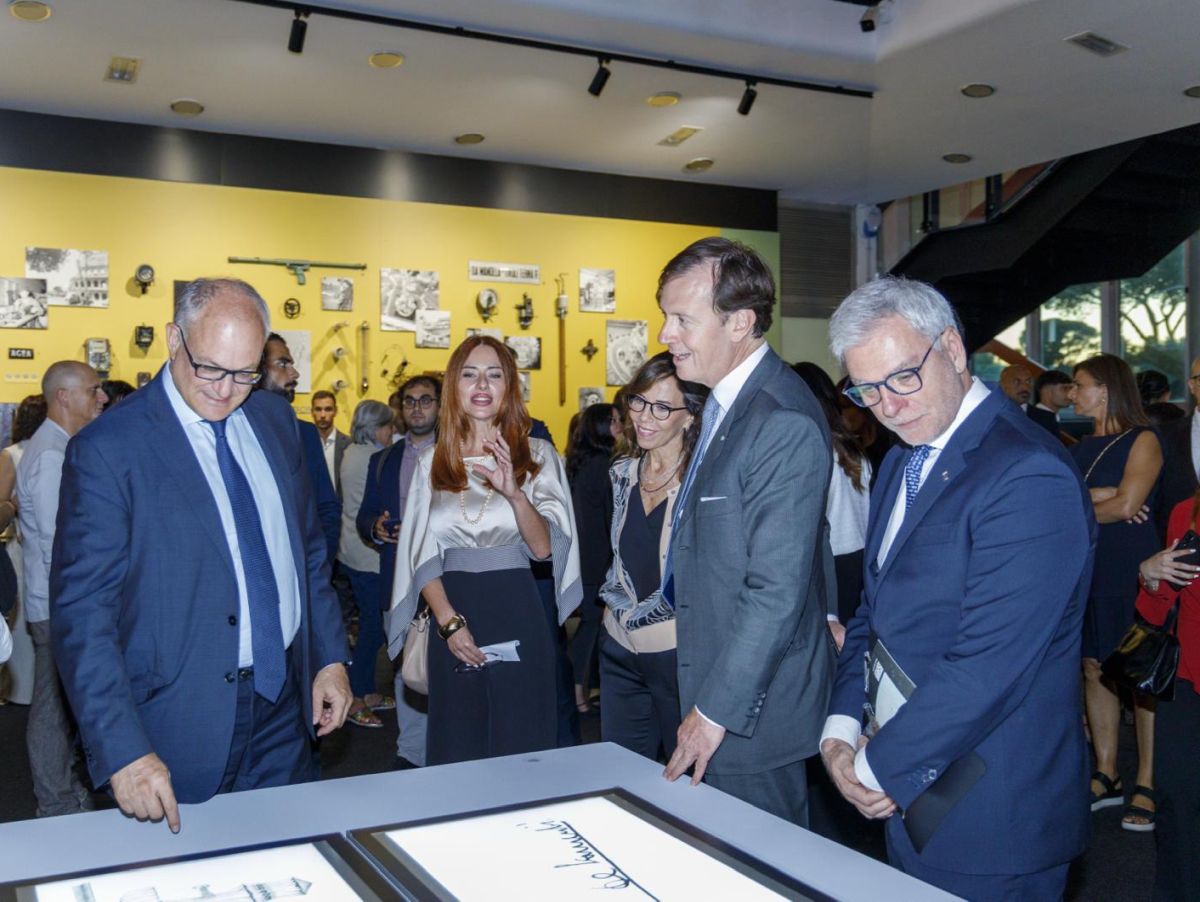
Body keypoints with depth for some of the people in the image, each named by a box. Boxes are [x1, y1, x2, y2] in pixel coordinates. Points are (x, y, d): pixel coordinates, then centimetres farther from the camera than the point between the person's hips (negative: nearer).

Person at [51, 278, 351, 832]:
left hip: (284, 708, 5)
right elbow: (81, 612, -16)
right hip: (180, 724, -5)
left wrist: (331, 657, 8)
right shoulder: (107, 450, -13)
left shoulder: (274, 419, 5)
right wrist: (122, 750, -22)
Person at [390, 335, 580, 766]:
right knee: (455, 751, 7)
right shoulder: (432, 461, 7)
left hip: (517, 615, -1)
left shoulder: (537, 454, 2)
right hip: (453, 613, 2)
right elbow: (423, 555, 5)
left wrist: (514, 493, -23)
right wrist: (449, 622, -9)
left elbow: (544, 548, -6)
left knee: (521, 749, 3)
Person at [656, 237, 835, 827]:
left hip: (752, 709, -9)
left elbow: (777, 590, -24)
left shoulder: (786, 423, -23)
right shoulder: (725, 401, 8)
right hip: (712, 684, 9)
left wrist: (716, 711, -18)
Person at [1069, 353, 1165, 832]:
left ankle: (1146, 784, 6)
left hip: (1132, 572, -7)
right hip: (1087, 569, 7)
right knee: (1094, 670, 8)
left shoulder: (1143, 440, -4)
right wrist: (1098, 497, -13)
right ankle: (1106, 776, 16)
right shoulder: (1082, 448, 15)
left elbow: (1127, 504, -16)